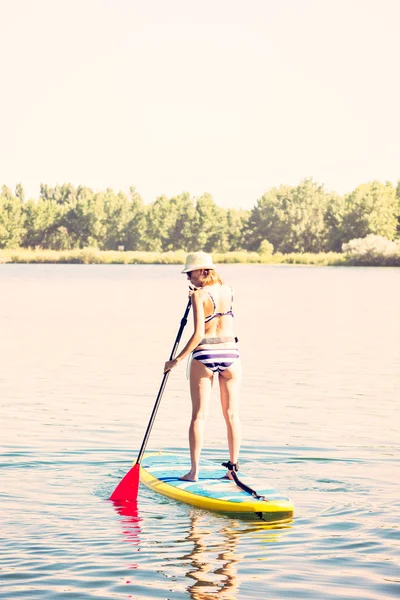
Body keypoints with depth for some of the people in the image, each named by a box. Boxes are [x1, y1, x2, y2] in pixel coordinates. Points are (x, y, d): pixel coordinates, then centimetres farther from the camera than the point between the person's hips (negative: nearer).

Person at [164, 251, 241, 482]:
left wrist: (177, 360, -12)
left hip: (204, 355, -4)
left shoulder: (199, 295, -10)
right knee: (231, 414, 9)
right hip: (230, 353, 4)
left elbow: (198, 334, -16)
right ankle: (233, 467, 11)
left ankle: (195, 470, 2)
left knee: (199, 415, 1)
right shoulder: (228, 290, 5)